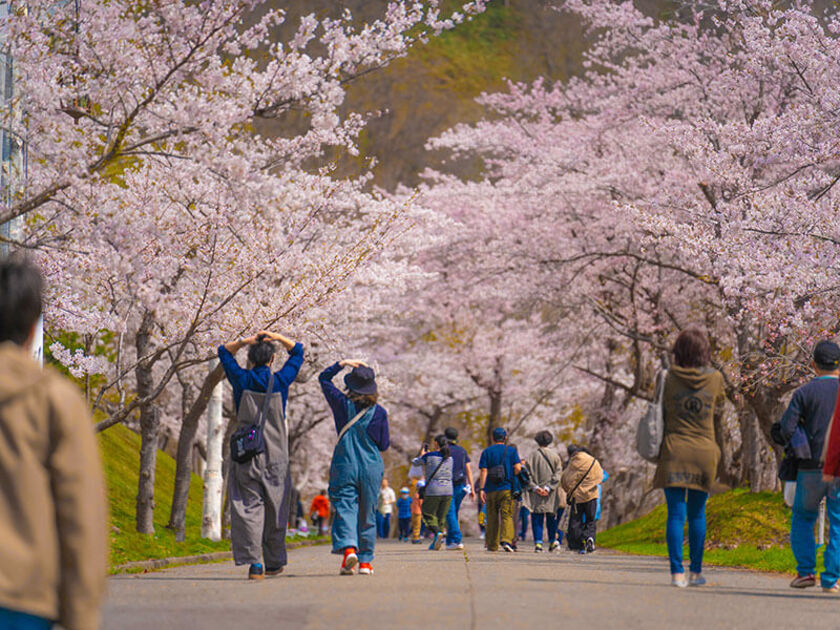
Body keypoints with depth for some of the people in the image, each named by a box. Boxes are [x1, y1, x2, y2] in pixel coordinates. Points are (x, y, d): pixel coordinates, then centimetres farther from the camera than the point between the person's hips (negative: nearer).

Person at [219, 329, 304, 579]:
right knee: (275, 509, 10)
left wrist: (245, 341, 2)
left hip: (246, 455, -1)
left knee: (249, 507, -4)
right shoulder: (280, 381, -1)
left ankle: (254, 562, -16)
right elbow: (297, 352, 16)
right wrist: (275, 337, 4)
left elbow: (224, 351, 16)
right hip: (276, 456, 1)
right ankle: (274, 562, 19)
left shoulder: (242, 379, -1)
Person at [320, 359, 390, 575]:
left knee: (345, 509, -5)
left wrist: (343, 363, 12)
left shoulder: (342, 404, -2)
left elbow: (324, 378, 14)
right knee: (367, 514, 11)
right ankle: (365, 560, 12)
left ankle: (348, 548, -30)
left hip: (345, 465, -1)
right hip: (372, 468, 1)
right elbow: (384, 445, 3)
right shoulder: (379, 412, -4)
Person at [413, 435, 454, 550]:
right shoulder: (449, 458, 6)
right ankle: (435, 543, 9)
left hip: (433, 491, -4)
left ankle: (437, 533, -21)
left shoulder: (429, 456, -8)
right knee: (441, 516, 11)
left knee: (429, 515, 5)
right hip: (448, 490, 4)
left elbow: (416, 462, 9)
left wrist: (421, 453, 29)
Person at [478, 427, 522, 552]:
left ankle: (492, 545, 10)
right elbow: (518, 468, -5)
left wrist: (482, 489, -4)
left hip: (491, 490, 1)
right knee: (507, 516, -5)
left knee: (492, 518, 7)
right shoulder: (511, 451, 5)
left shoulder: (486, 452, 5)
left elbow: (483, 471, -2)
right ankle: (506, 540, -26)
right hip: (507, 488, -1)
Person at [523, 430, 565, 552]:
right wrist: (548, 487, -10)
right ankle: (552, 541, 15)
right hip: (551, 494, 1)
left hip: (535, 496, -1)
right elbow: (557, 475, -6)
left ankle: (538, 542, -9)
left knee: (537, 518, 1)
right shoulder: (555, 457, 1)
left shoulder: (530, 457, 1)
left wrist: (535, 487, -9)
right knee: (551, 517, 13)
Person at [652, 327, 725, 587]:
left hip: (674, 451, -1)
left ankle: (677, 572, -11)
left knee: (676, 514, -2)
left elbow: (662, 412, 7)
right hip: (704, 451, 1)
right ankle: (696, 571, 16)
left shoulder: (669, 378, -4)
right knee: (697, 513, 13)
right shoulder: (715, 378, -1)